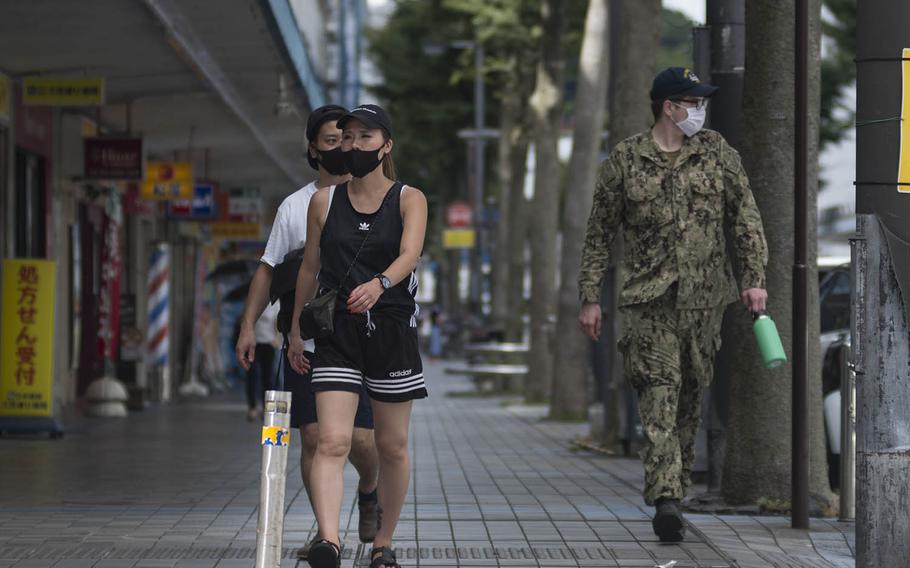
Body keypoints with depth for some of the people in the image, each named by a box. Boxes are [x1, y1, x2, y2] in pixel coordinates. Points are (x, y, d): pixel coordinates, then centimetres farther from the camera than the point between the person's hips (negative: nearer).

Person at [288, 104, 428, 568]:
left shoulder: (409, 199, 0)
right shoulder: (324, 201, 6)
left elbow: (409, 255, -17)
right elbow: (309, 268, 14)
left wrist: (379, 285, -37)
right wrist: (296, 330, 14)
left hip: (392, 328, 0)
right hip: (337, 333, 1)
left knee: (392, 446, 7)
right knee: (332, 440, -15)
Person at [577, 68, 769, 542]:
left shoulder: (716, 153, 6)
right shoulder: (625, 160, 1)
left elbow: (745, 219, 8)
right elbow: (599, 234, 5)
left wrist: (754, 279, -1)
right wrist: (590, 297, 2)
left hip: (704, 298, 3)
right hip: (649, 298, -3)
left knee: (691, 396, 10)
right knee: (659, 393, -14)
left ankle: (676, 488, 24)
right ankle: (666, 498, -24)